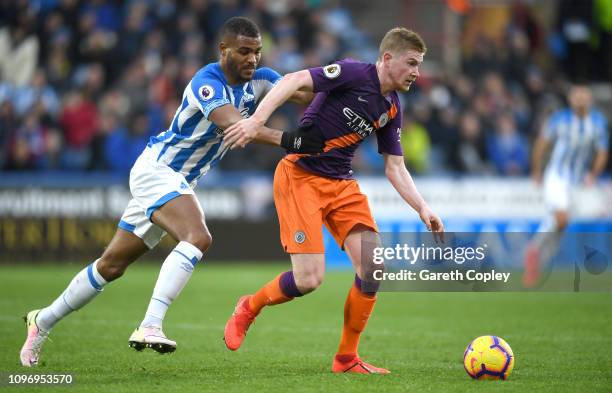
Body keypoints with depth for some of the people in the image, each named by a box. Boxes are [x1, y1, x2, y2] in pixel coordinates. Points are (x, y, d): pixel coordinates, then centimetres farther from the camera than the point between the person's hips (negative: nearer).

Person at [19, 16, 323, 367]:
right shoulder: (207, 82, -23)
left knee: (112, 265, 14)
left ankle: (44, 320, 27)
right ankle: (150, 326, -36)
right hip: (156, 168, -8)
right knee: (198, 238, -32)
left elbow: (305, 95, -10)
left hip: (181, 181, 8)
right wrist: (287, 140, -48)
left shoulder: (258, 79, -1)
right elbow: (232, 125, -39)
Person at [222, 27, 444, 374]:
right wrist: (258, 119, -34)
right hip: (300, 176, -7)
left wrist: (423, 208, 2)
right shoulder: (354, 73, -13)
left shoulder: (392, 109, 9)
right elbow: (295, 81, -22)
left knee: (373, 267, -8)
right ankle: (249, 308, 16)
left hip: (342, 184, 7)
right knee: (309, 279, -15)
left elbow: (395, 168, 14)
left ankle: (347, 358, 6)